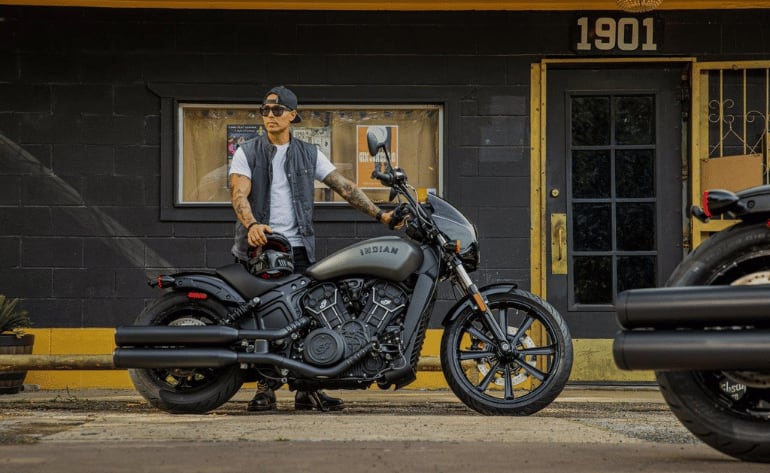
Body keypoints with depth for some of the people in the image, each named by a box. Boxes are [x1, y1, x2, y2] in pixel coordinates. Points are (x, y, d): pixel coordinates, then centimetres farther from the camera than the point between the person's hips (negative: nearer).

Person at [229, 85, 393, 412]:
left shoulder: (309, 154, 13)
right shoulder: (247, 153, 6)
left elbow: (344, 187, 11)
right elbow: (239, 194, -8)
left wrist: (379, 214, 2)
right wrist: (252, 225, -27)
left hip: (297, 247, 2)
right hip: (258, 247, -1)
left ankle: (307, 389, 1)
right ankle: (264, 390, 4)